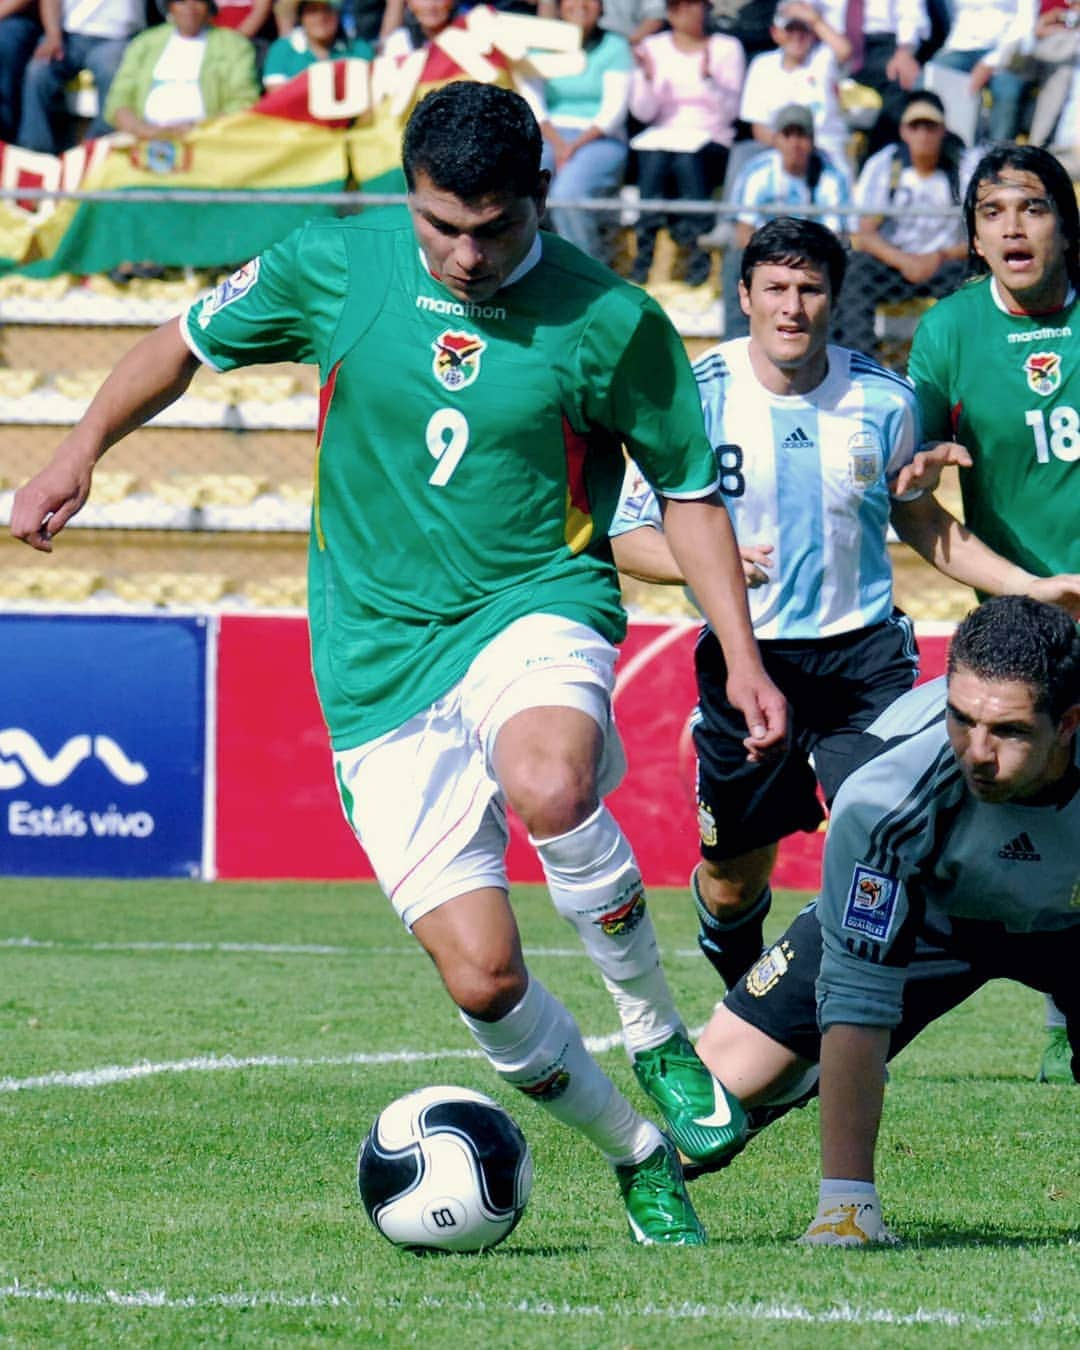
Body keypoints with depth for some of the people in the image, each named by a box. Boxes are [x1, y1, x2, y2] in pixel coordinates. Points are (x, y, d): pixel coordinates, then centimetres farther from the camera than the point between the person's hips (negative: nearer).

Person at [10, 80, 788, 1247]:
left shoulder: (609, 320, -7)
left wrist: (742, 659, -2)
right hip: (382, 659, 2)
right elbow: (189, 342, 15)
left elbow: (688, 490, 4)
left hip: (537, 605, -2)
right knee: (480, 976, -9)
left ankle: (658, 1039, -14)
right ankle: (636, 1159, 17)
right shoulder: (332, 270, -3)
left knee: (550, 784, -39)